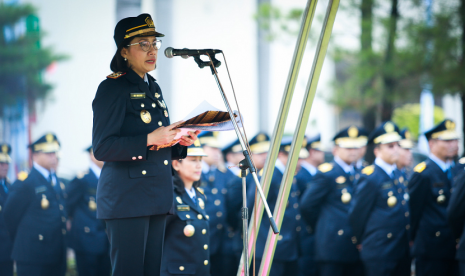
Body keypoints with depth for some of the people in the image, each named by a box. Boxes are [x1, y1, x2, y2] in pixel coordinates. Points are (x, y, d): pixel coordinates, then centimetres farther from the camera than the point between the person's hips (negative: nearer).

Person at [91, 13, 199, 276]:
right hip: (126, 198, -8)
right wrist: (150, 140, -23)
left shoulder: (153, 88, 17)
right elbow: (102, 148, -16)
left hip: (156, 198, 8)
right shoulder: (112, 89, -8)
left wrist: (180, 141, 4)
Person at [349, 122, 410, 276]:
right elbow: (356, 215, -7)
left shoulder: (397, 175, 14)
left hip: (402, 252, 8)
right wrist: (362, 242, 2)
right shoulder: (370, 178, -11)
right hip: (379, 253, -8)